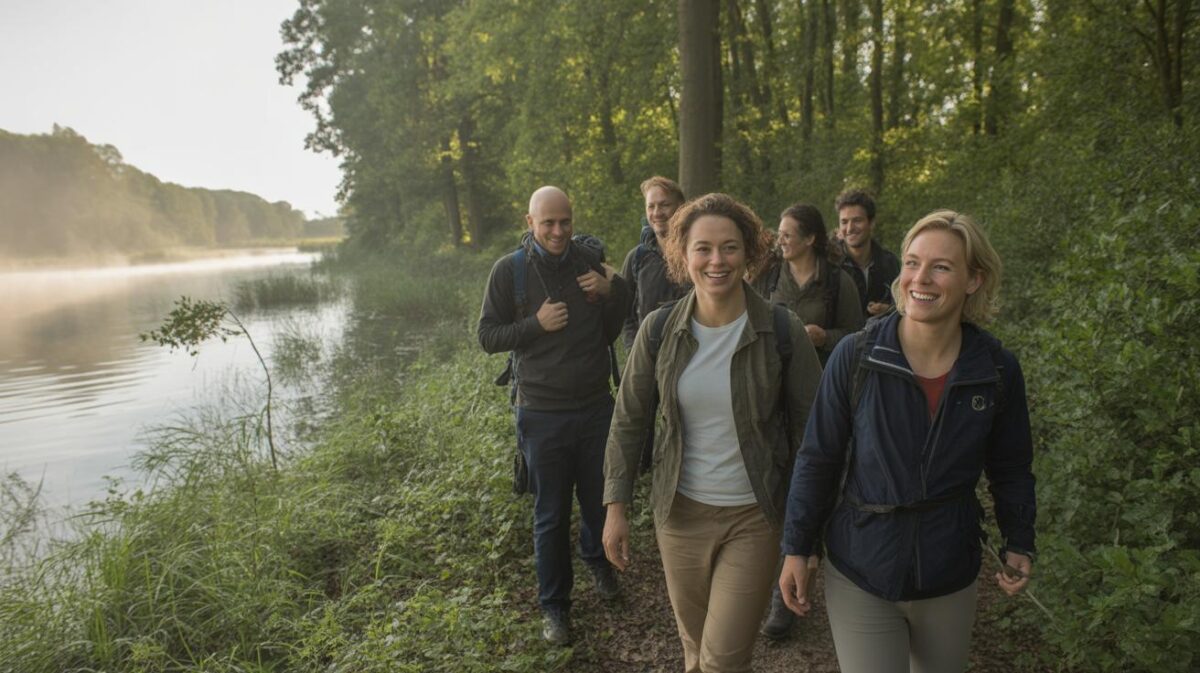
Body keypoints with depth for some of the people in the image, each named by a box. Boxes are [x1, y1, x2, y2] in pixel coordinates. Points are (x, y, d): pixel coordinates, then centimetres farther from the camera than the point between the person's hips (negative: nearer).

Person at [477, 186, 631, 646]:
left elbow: (613, 329, 11)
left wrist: (613, 289, -9)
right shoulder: (509, 270, -8)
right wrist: (536, 324, -18)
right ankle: (554, 605, 27)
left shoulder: (589, 262, 1)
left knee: (599, 500, 18)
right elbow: (487, 336, -3)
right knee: (551, 516, 8)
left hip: (596, 407, 3)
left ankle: (597, 561, 49)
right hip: (543, 415, -3)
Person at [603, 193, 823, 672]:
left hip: (753, 517, -2)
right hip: (679, 512, 2)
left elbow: (810, 429, -5)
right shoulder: (659, 329, -8)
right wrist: (616, 507, 0)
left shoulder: (783, 331, -13)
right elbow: (629, 420, 1)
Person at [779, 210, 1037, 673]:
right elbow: (818, 459, -8)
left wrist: (1019, 544, 3)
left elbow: (1010, 468, 8)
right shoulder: (855, 356, -15)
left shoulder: (998, 370, -8)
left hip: (949, 578, 3)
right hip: (860, 572, -3)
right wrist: (796, 548, -5)